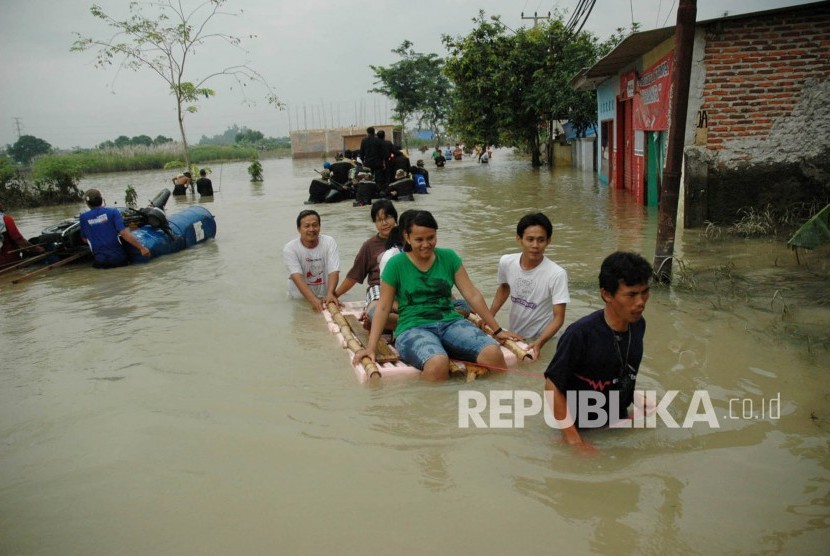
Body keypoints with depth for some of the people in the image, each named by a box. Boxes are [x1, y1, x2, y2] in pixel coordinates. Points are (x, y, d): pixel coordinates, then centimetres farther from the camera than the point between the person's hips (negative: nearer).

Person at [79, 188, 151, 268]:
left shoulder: (83, 218, 4)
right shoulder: (113, 212, -4)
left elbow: (85, 239, 14)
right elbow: (124, 233, -15)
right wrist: (141, 248, -14)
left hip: (101, 261, 2)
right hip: (118, 258, -2)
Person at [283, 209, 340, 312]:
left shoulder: (329, 242, -4)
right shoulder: (290, 248, -10)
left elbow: (334, 272, -14)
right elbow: (297, 277, -22)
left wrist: (330, 294, -34)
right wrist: (313, 300, -37)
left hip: (324, 297, 0)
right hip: (300, 299, 0)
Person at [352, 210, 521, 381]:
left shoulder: (448, 257, 9)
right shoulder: (396, 264, 1)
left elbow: (473, 295, 10)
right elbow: (383, 308, 2)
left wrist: (497, 329, 9)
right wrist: (370, 346, -7)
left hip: (451, 323, 3)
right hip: (413, 328, -3)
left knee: (493, 352, -26)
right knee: (438, 363, -38)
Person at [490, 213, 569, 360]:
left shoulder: (557, 274, -25)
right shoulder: (506, 262, -10)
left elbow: (558, 317, -23)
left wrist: (539, 343, -37)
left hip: (541, 338, -4)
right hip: (512, 334, 4)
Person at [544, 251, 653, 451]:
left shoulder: (638, 325, -9)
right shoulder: (580, 334, -29)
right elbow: (552, 385, -25)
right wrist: (574, 439, -24)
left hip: (619, 421, 6)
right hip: (583, 428, -6)